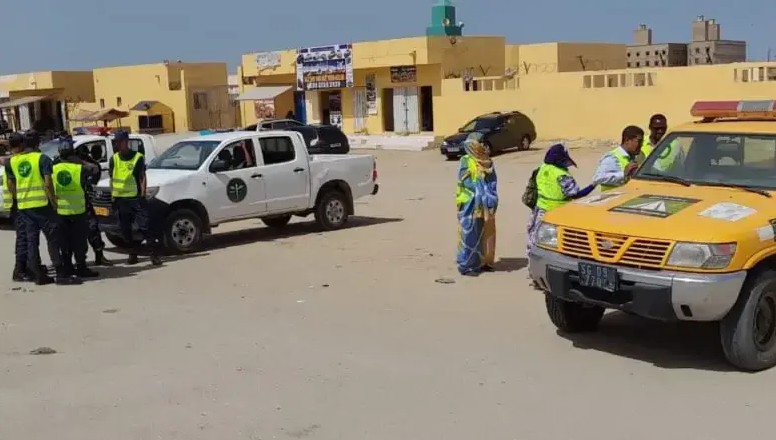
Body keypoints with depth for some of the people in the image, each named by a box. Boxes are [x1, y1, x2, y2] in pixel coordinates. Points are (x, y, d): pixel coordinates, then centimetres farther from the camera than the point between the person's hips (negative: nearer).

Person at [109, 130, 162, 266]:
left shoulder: (138, 157, -1)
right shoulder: (114, 159, 10)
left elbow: (142, 177, 0)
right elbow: (112, 179, 14)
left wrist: (143, 195, -8)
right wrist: (112, 196, 8)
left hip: (136, 198, -4)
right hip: (120, 199, 4)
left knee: (145, 226, -11)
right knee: (125, 229, 7)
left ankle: (154, 254, -12)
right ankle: (133, 254, 17)